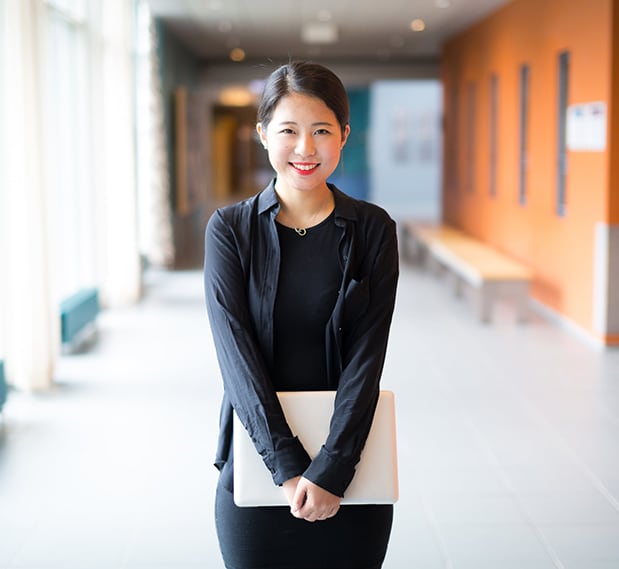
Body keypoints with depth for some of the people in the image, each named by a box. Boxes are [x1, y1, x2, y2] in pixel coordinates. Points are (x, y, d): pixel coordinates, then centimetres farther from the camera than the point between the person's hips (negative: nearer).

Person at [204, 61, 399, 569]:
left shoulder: (373, 230, -2)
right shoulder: (229, 229, -3)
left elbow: (367, 356, -8)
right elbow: (236, 352, -11)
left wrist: (331, 467, -17)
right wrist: (287, 465, -18)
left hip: (349, 464, 0)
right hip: (258, 461, 0)